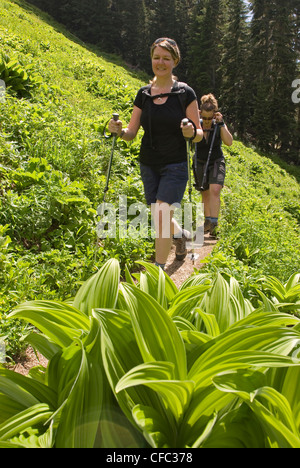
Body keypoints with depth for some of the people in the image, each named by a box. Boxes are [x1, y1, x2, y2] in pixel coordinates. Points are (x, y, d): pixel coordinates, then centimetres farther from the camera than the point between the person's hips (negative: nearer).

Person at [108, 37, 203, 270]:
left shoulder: (185, 93, -5)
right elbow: (131, 133, 4)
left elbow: (200, 134, -3)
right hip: (148, 165, 4)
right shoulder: (144, 94, 4)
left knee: (161, 216, -16)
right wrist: (118, 130, -17)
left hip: (175, 165, -4)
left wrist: (192, 132, -26)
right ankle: (181, 234, 47)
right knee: (161, 220, 13)